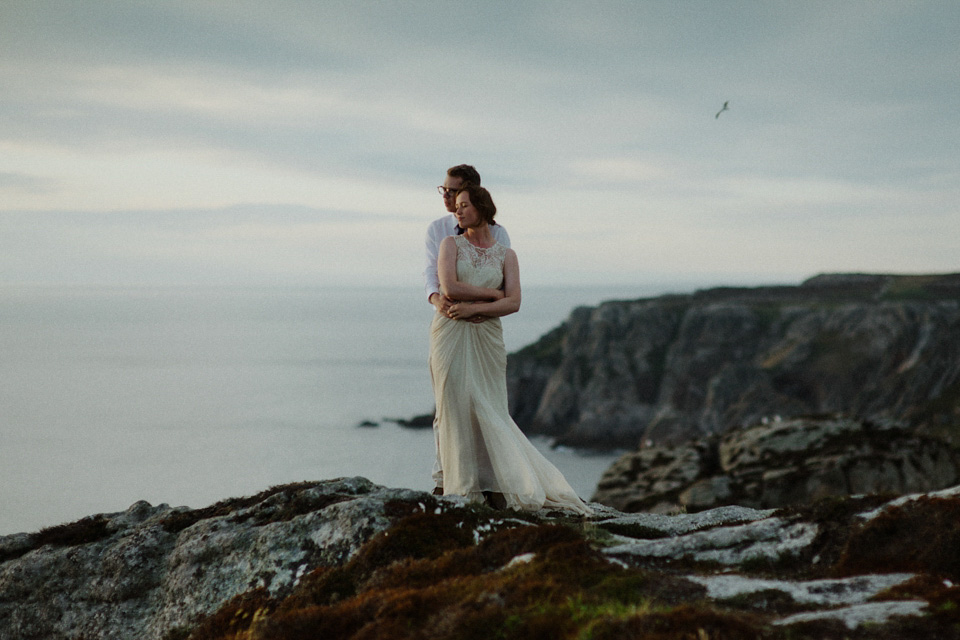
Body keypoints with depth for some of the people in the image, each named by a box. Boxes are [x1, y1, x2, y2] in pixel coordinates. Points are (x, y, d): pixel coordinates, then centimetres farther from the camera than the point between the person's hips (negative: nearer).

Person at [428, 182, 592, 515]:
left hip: (487, 337, 1)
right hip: (450, 334, -1)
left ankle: (496, 487, 4)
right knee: (455, 406, -4)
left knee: (488, 409, -2)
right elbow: (449, 288, -10)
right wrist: (493, 293, -4)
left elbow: (513, 303, -4)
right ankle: (464, 488, -1)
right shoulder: (451, 244, 5)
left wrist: (474, 307, -14)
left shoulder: (506, 254, 8)